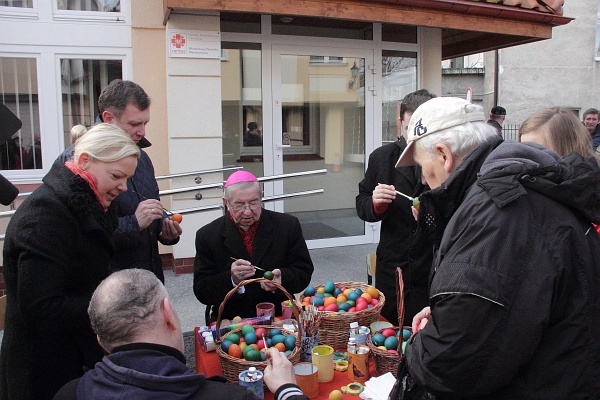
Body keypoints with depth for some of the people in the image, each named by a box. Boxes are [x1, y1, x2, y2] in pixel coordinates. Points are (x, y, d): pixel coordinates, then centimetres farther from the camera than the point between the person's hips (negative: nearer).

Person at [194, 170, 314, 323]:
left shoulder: (288, 226, 0)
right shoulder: (207, 236, -1)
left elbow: (304, 271, 3)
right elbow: (201, 292, -2)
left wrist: (282, 279, -19)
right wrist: (232, 279, -21)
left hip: (277, 316, 1)